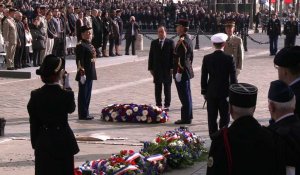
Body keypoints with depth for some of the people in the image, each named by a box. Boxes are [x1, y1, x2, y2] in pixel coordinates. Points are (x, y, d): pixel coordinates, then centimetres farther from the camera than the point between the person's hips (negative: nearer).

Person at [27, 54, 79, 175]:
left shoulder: (36, 95, -8)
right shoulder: (66, 94, -16)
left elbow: (33, 122, -1)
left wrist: (35, 143, 9)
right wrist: (67, 87, 9)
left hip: (43, 143, 2)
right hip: (63, 142, -2)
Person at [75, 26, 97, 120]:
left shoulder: (90, 45, 14)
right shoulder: (81, 46, -15)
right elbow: (79, 61, -19)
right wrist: (82, 72, -23)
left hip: (90, 74, 10)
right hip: (84, 74, -10)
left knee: (88, 94, 14)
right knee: (83, 94, -2)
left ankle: (85, 113, 22)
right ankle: (83, 114, 3)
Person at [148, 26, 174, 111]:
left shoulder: (170, 42, 0)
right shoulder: (154, 43, 8)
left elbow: (173, 56, -4)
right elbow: (151, 56, 8)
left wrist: (172, 68, -10)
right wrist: (150, 68, 1)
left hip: (167, 69, -2)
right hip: (157, 69, 3)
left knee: (167, 88, 4)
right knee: (157, 89, 5)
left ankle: (167, 105, 9)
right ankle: (158, 105, 11)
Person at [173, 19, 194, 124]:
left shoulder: (182, 41, -19)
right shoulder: (188, 40, 12)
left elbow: (182, 58, -23)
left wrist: (179, 72, -20)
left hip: (182, 73, -10)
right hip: (187, 71, 10)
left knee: (184, 96, -5)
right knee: (187, 95, 15)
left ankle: (186, 118, 0)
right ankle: (188, 117, 23)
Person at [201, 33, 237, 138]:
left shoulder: (207, 58, -4)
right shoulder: (229, 59, -11)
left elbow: (203, 77, 0)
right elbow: (233, 78, -9)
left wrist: (204, 92, 9)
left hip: (211, 93, 2)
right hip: (225, 92, -2)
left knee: (212, 117, 9)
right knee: (224, 117, 6)